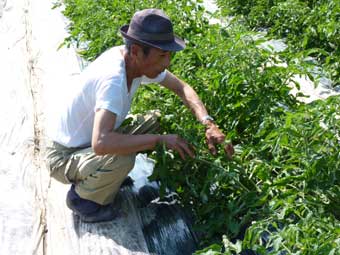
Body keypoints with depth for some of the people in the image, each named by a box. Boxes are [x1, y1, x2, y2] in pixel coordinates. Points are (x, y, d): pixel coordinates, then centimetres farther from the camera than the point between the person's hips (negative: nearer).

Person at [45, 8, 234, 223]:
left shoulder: (138, 60, -11)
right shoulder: (113, 79, -36)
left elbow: (181, 87, -2)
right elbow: (101, 144, -47)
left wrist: (209, 124, -18)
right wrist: (161, 139, -39)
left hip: (92, 140, 8)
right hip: (64, 157, -8)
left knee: (158, 121, -1)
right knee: (122, 160, -35)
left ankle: (105, 175, 12)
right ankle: (81, 198, -3)